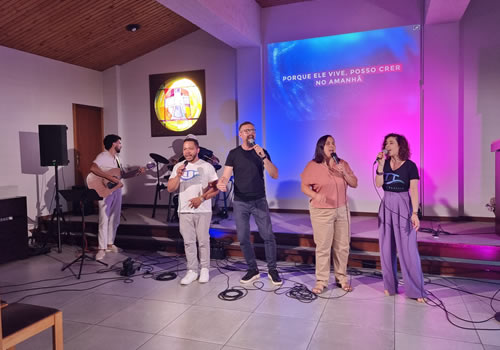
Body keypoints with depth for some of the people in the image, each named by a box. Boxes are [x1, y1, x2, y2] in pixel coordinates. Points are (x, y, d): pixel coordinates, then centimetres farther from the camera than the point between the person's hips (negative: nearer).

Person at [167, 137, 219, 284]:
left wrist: (201, 198, -17)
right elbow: (170, 188, 1)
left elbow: (215, 188, -4)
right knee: (188, 242, 6)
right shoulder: (178, 167, 7)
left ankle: (205, 269, 19)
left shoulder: (207, 166, -2)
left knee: (203, 241, 5)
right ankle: (192, 271, 17)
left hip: (203, 210, -2)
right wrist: (178, 175, -15)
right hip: (184, 211, 3)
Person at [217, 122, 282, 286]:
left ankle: (272, 270, 14)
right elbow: (226, 176, -4)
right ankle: (252, 269, 21)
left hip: (259, 201, 0)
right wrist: (221, 183, -28)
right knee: (243, 238, 4)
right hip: (240, 203, 1)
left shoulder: (262, 152, 2)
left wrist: (263, 157, -19)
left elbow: (275, 175, -6)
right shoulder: (234, 153, 2)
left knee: (268, 236, -2)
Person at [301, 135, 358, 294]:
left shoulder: (342, 164, 5)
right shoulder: (313, 166, -6)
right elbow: (304, 186, -7)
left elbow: (354, 184, 6)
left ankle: (342, 278, 25)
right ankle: (321, 281, 12)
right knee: (323, 247, 0)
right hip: (321, 212, -4)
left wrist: (344, 173, -12)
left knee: (342, 246, 9)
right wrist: (316, 195, -25)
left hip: (342, 210, 4)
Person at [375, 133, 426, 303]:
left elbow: (414, 191, -9)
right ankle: (390, 285, 22)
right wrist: (381, 164, -14)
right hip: (386, 206, 4)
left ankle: (416, 290, 7)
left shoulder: (410, 166, -6)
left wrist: (414, 213, -16)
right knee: (387, 248, 9)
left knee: (408, 249, -3)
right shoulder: (385, 164, 5)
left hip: (403, 207, -4)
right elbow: (378, 184, -7)